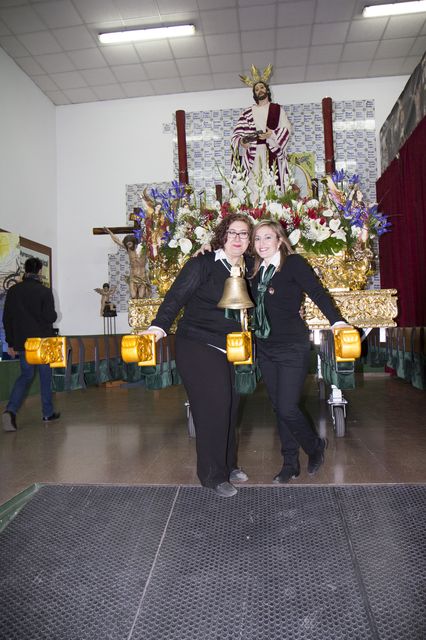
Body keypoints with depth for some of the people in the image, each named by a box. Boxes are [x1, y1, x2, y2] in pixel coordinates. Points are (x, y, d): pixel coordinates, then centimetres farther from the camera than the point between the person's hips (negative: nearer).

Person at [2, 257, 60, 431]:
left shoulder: (13, 291, 2)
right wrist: (53, 314, 10)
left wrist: (11, 343, 10)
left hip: (21, 342, 4)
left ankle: (11, 410, -6)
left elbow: (7, 318, 4)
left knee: (25, 375, 14)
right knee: (45, 377, 10)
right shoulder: (44, 291, -11)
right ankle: (48, 413, 19)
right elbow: (50, 317, -14)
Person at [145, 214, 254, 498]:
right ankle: (213, 476, 10)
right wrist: (159, 327, -30)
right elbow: (176, 296, -18)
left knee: (231, 405, 9)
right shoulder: (203, 265, -9)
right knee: (213, 408, -7)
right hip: (198, 348, -6)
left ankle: (229, 464, 30)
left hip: (230, 350, 6)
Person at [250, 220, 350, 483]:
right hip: (266, 348, 6)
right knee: (279, 408, 12)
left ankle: (316, 446, 26)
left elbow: (318, 292, -20)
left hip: (292, 348, -6)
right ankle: (290, 463, 28)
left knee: (288, 409, -5)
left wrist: (337, 321, -35)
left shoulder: (294, 263, -10)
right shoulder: (256, 269, 7)